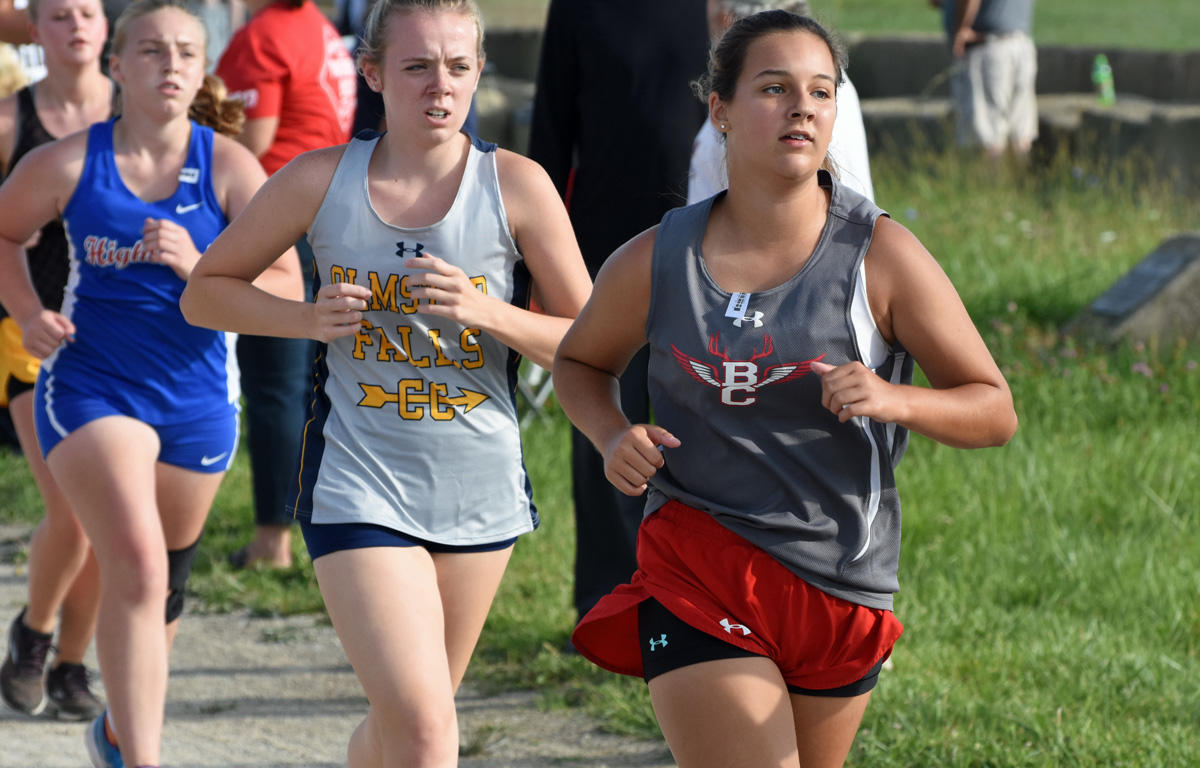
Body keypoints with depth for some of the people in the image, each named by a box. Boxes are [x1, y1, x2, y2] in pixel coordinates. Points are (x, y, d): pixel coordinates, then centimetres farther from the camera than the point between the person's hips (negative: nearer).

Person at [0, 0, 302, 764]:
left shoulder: (229, 167, -7)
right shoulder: (67, 164, -7)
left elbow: (288, 291, -10)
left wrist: (198, 268, -25)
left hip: (197, 394, 3)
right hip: (91, 383, -3)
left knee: (166, 578, 19)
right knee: (137, 567, -21)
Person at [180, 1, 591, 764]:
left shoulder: (516, 186, -6)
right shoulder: (320, 182, -4)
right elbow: (205, 291, 8)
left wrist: (487, 313, -20)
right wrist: (306, 317, -11)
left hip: (482, 490, 2)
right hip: (358, 487, -2)